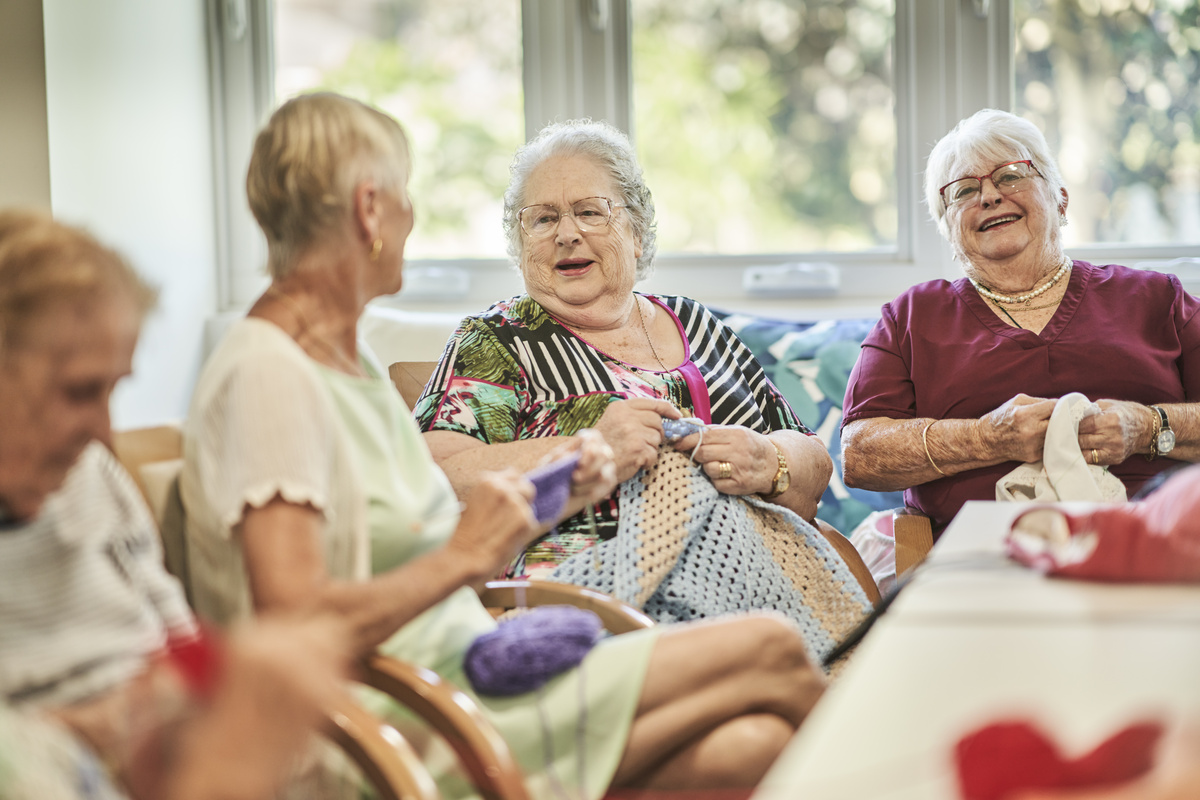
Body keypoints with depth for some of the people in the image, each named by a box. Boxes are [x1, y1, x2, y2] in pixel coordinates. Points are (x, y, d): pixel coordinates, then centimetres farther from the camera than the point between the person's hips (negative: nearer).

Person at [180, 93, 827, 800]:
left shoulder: (354, 359, 16)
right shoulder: (267, 373, -15)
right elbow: (296, 622, -24)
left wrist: (542, 498, 3)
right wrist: (464, 554, -15)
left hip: (468, 664, 9)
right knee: (768, 651, -10)